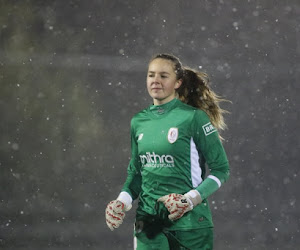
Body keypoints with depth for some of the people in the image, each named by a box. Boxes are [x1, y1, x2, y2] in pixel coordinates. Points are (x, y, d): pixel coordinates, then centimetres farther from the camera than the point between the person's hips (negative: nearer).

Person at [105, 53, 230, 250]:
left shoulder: (194, 118, -7)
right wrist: (123, 201, 2)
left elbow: (221, 169, -4)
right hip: (148, 220, 4)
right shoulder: (138, 122, 9)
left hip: (188, 219, -4)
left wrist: (191, 199, -15)